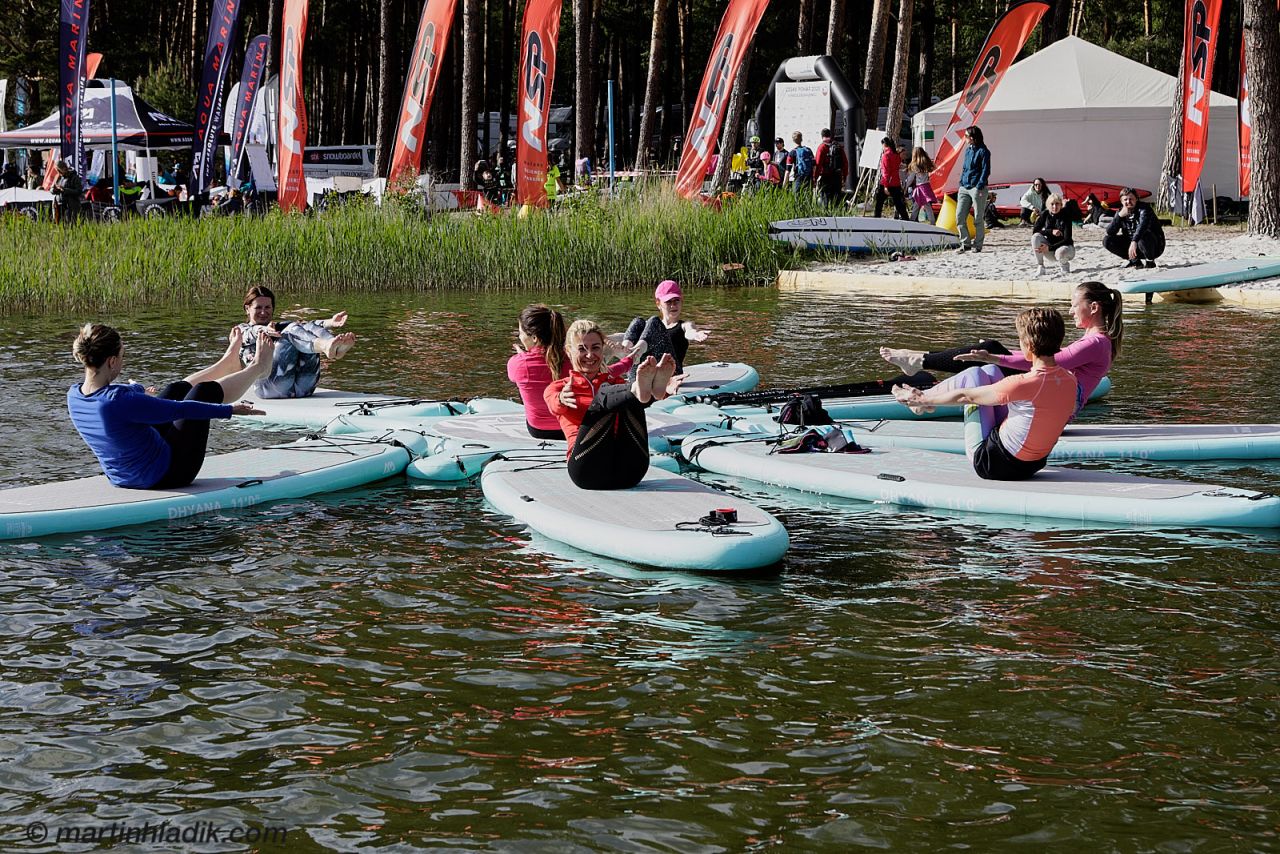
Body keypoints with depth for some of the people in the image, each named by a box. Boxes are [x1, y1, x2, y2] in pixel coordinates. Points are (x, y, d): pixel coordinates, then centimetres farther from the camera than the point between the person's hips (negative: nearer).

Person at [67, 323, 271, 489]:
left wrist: (136, 389, 37)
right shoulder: (120, 401, -35)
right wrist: (229, 409, -12)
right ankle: (258, 368, 35)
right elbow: (180, 410, -25)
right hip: (165, 475, -8)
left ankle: (229, 362, 49)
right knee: (207, 391, 7)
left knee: (176, 389, 21)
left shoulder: (74, 395, -10)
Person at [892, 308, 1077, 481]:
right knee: (990, 371, 15)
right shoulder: (1070, 380, -8)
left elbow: (966, 396, -15)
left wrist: (923, 400, 2)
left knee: (975, 375, 5)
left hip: (989, 462, -7)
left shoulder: (1023, 385, -29)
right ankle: (925, 394, 34)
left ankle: (925, 396, 28)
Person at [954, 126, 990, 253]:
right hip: (964, 188, 7)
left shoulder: (983, 151, -6)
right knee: (959, 217, 0)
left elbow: (986, 170, -10)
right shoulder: (968, 150, 16)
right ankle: (965, 243, 8)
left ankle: (977, 245, 8)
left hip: (977, 188, -7)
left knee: (978, 219, 1)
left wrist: (980, 187, -17)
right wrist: (961, 183, 12)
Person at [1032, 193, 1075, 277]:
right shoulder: (1045, 214, -6)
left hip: (1065, 246, -3)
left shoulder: (1066, 216, -17)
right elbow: (1034, 231, -11)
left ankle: (1065, 264, -3)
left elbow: (1067, 240, -22)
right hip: (1050, 247, 3)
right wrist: (1051, 232, -26)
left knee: (1060, 252, -40)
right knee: (1036, 237, -25)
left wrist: (1049, 248, -33)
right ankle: (1040, 266, -19)